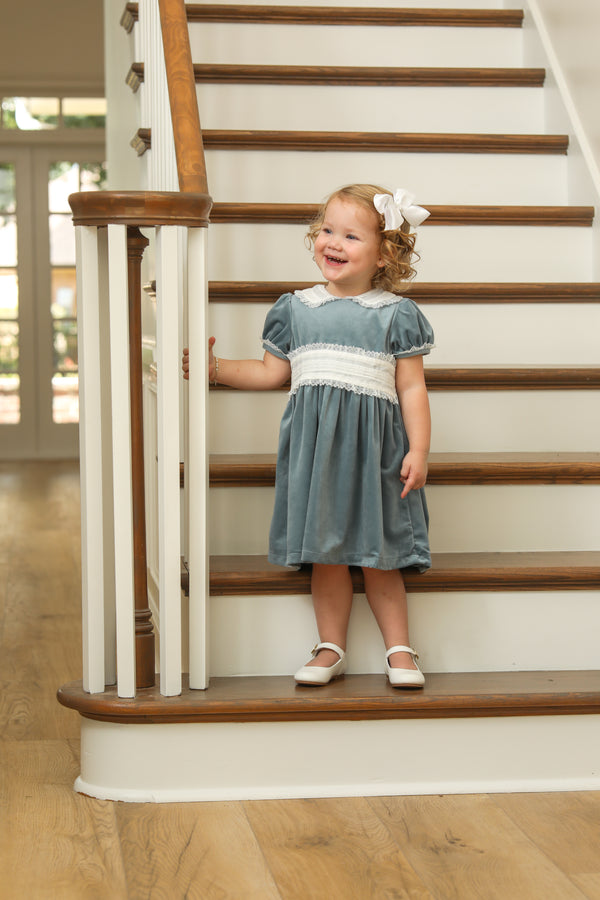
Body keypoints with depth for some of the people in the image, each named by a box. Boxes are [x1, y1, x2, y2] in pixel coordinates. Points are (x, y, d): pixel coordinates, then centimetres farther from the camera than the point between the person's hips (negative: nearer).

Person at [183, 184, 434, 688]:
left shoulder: (397, 315, 1)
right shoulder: (296, 309, 10)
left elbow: (412, 387, 0)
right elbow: (271, 373, 18)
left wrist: (419, 450, -6)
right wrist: (214, 368, 10)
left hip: (374, 446, -2)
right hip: (314, 444, 3)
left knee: (377, 554, 2)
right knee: (326, 551, 5)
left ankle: (399, 650, 14)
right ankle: (331, 648, 17)